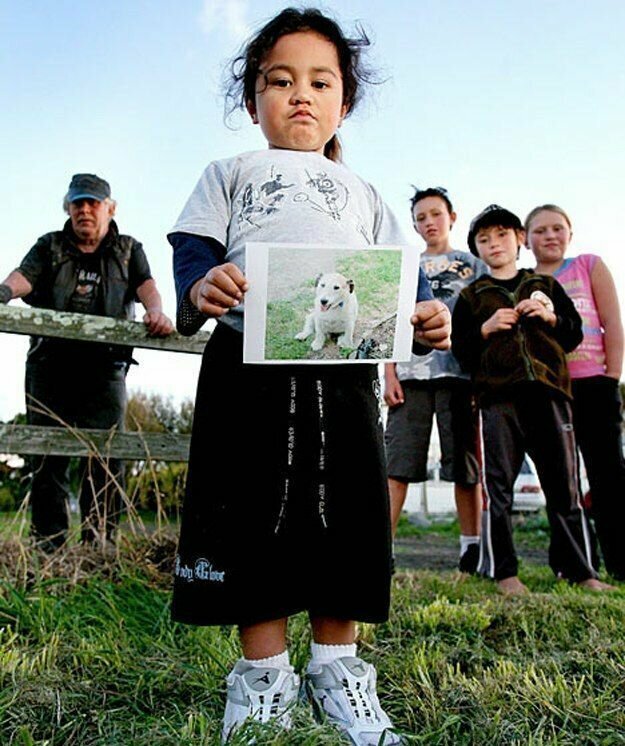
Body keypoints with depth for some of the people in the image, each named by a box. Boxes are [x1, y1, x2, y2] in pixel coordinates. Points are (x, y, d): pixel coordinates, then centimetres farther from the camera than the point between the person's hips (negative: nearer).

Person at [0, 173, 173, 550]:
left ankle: (99, 547, 0)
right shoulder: (49, 246, 17)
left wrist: (156, 311, -24)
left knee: (106, 458, -6)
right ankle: (50, 547, 5)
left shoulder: (128, 249, 18)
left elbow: (146, 283, -1)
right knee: (49, 456, -1)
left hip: (105, 367, -1)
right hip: (50, 364, 1)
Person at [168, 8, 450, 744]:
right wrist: (199, 286, -19)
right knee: (251, 516, -1)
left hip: (345, 370, 2)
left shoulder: (362, 192, 27)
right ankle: (263, 671, 16)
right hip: (246, 362, -2)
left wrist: (425, 316, -6)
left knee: (344, 517, 3)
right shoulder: (230, 173, 21)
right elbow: (195, 247, 5)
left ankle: (336, 666, 19)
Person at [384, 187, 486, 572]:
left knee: (466, 464, 1)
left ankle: (472, 547, 10)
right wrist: (389, 375, 0)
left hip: (461, 373, -1)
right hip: (411, 374, 1)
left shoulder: (473, 265, 15)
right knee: (396, 463, -6)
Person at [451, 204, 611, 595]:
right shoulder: (471, 296, 15)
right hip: (498, 397, -1)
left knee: (564, 486, 5)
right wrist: (486, 328, -7)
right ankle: (503, 571, 5)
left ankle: (581, 570, 15)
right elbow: (460, 350, 9)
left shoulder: (547, 286, 20)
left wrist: (551, 316, -1)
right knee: (497, 488, -4)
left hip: (549, 392, 2)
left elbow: (575, 334, 17)